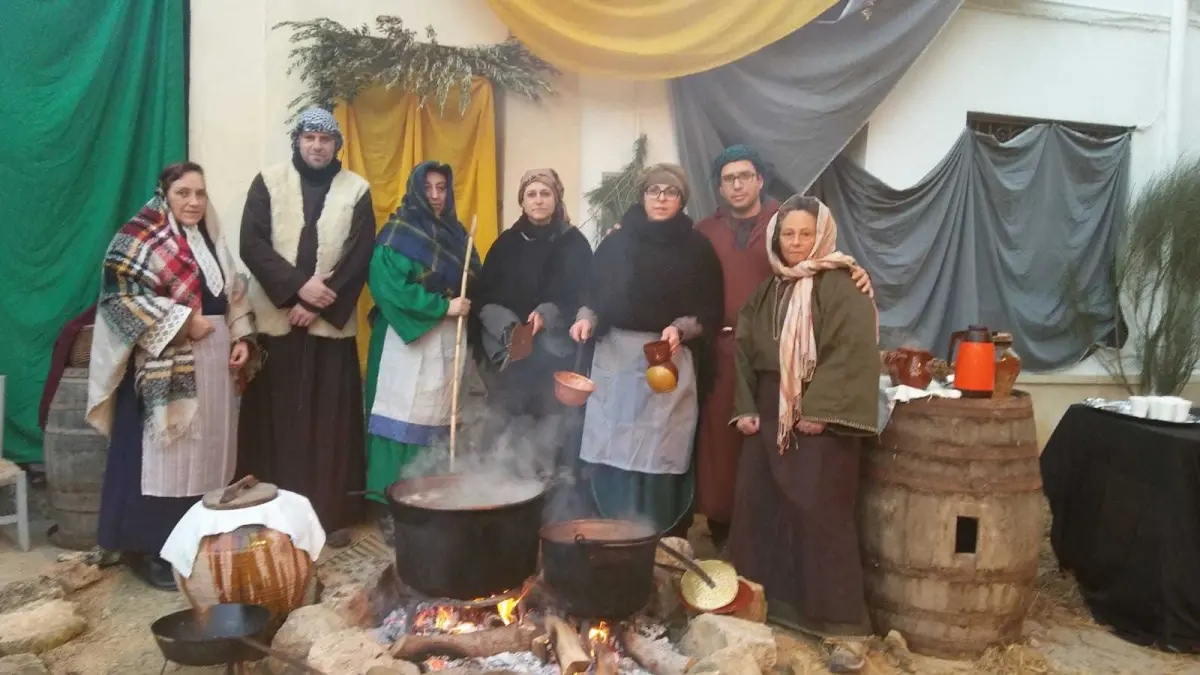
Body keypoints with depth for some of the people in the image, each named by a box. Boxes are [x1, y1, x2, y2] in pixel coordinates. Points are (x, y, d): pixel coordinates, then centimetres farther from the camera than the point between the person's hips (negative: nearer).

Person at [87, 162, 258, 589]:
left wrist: (242, 338, 4)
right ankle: (149, 549, 10)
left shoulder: (210, 240, 15)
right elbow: (124, 295, -16)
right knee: (161, 454, -2)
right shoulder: (141, 238, -6)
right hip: (164, 364, -7)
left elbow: (234, 294, 18)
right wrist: (183, 321, -18)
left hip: (213, 360, 7)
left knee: (208, 450, 11)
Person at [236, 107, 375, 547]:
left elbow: (360, 258, -2)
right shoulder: (268, 183, 5)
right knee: (278, 419, 4)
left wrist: (318, 306, -10)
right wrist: (298, 286, -15)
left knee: (330, 421, 2)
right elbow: (251, 245, -3)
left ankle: (332, 512, 9)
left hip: (332, 324, 0)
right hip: (276, 321, 0)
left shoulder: (356, 190, 5)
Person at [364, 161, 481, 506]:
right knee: (405, 415, -6)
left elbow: (472, 282, 19)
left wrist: (466, 303, -2)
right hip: (409, 338, -6)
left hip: (448, 339, 6)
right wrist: (443, 306, -16)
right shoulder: (398, 233, -5)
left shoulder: (454, 232, 15)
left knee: (439, 416, 6)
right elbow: (389, 286, -16)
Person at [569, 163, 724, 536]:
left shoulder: (697, 248, 3)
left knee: (660, 455, -2)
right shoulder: (617, 242, 8)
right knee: (609, 452, 1)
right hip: (615, 356, 2)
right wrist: (586, 318, -8)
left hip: (671, 360, -2)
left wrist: (681, 328, -16)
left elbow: (711, 313, 1)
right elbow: (592, 293, 11)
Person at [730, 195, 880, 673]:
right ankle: (758, 603, 21)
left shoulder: (843, 286, -5)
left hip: (821, 416, -6)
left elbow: (853, 351, -15)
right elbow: (745, 349, 14)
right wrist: (745, 406, 3)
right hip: (769, 413, 6)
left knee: (822, 516, -7)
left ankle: (845, 628, 3)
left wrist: (820, 410, -21)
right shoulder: (768, 291, 14)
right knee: (756, 508, 5)